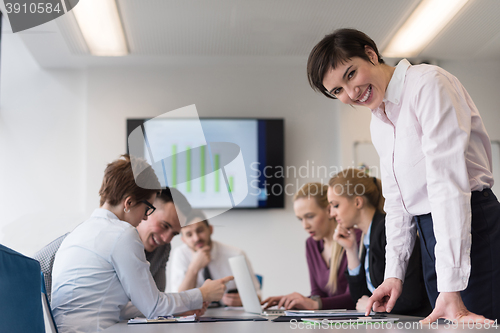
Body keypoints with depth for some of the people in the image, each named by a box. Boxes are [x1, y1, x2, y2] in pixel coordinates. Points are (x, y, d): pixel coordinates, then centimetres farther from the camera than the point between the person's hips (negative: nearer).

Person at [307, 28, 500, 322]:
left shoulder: (428, 84, -13)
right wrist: (395, 273, 10)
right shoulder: (379, 124, 14)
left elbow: (448, 180, -21)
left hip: (471, 220, -8)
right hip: (429, 230, 8)